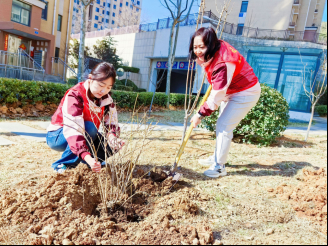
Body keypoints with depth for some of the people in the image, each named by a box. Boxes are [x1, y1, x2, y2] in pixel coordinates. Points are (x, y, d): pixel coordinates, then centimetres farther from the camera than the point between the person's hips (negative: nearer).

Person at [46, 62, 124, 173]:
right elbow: (72, 131, -40)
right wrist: (88, 158, -54)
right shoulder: (74, 96, -29)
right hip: (57, 136, -5)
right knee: (89, 127, -36)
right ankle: (63, 164, -20)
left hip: (86, 135, 5)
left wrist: (112, 136, -40)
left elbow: (112, 122, -15)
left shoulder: (106, 98, -9)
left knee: (113, 146, -20)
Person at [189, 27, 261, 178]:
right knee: (222, 125, 16)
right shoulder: (212, 53, -9)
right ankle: (218, 157, 33)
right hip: (231, 91, 10)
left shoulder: (223, 63, -36)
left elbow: (217, 95, -32)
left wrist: (200, 114, -25)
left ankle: (219, 167, 1)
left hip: (246, 94, -10)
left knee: (224, 126, -13)